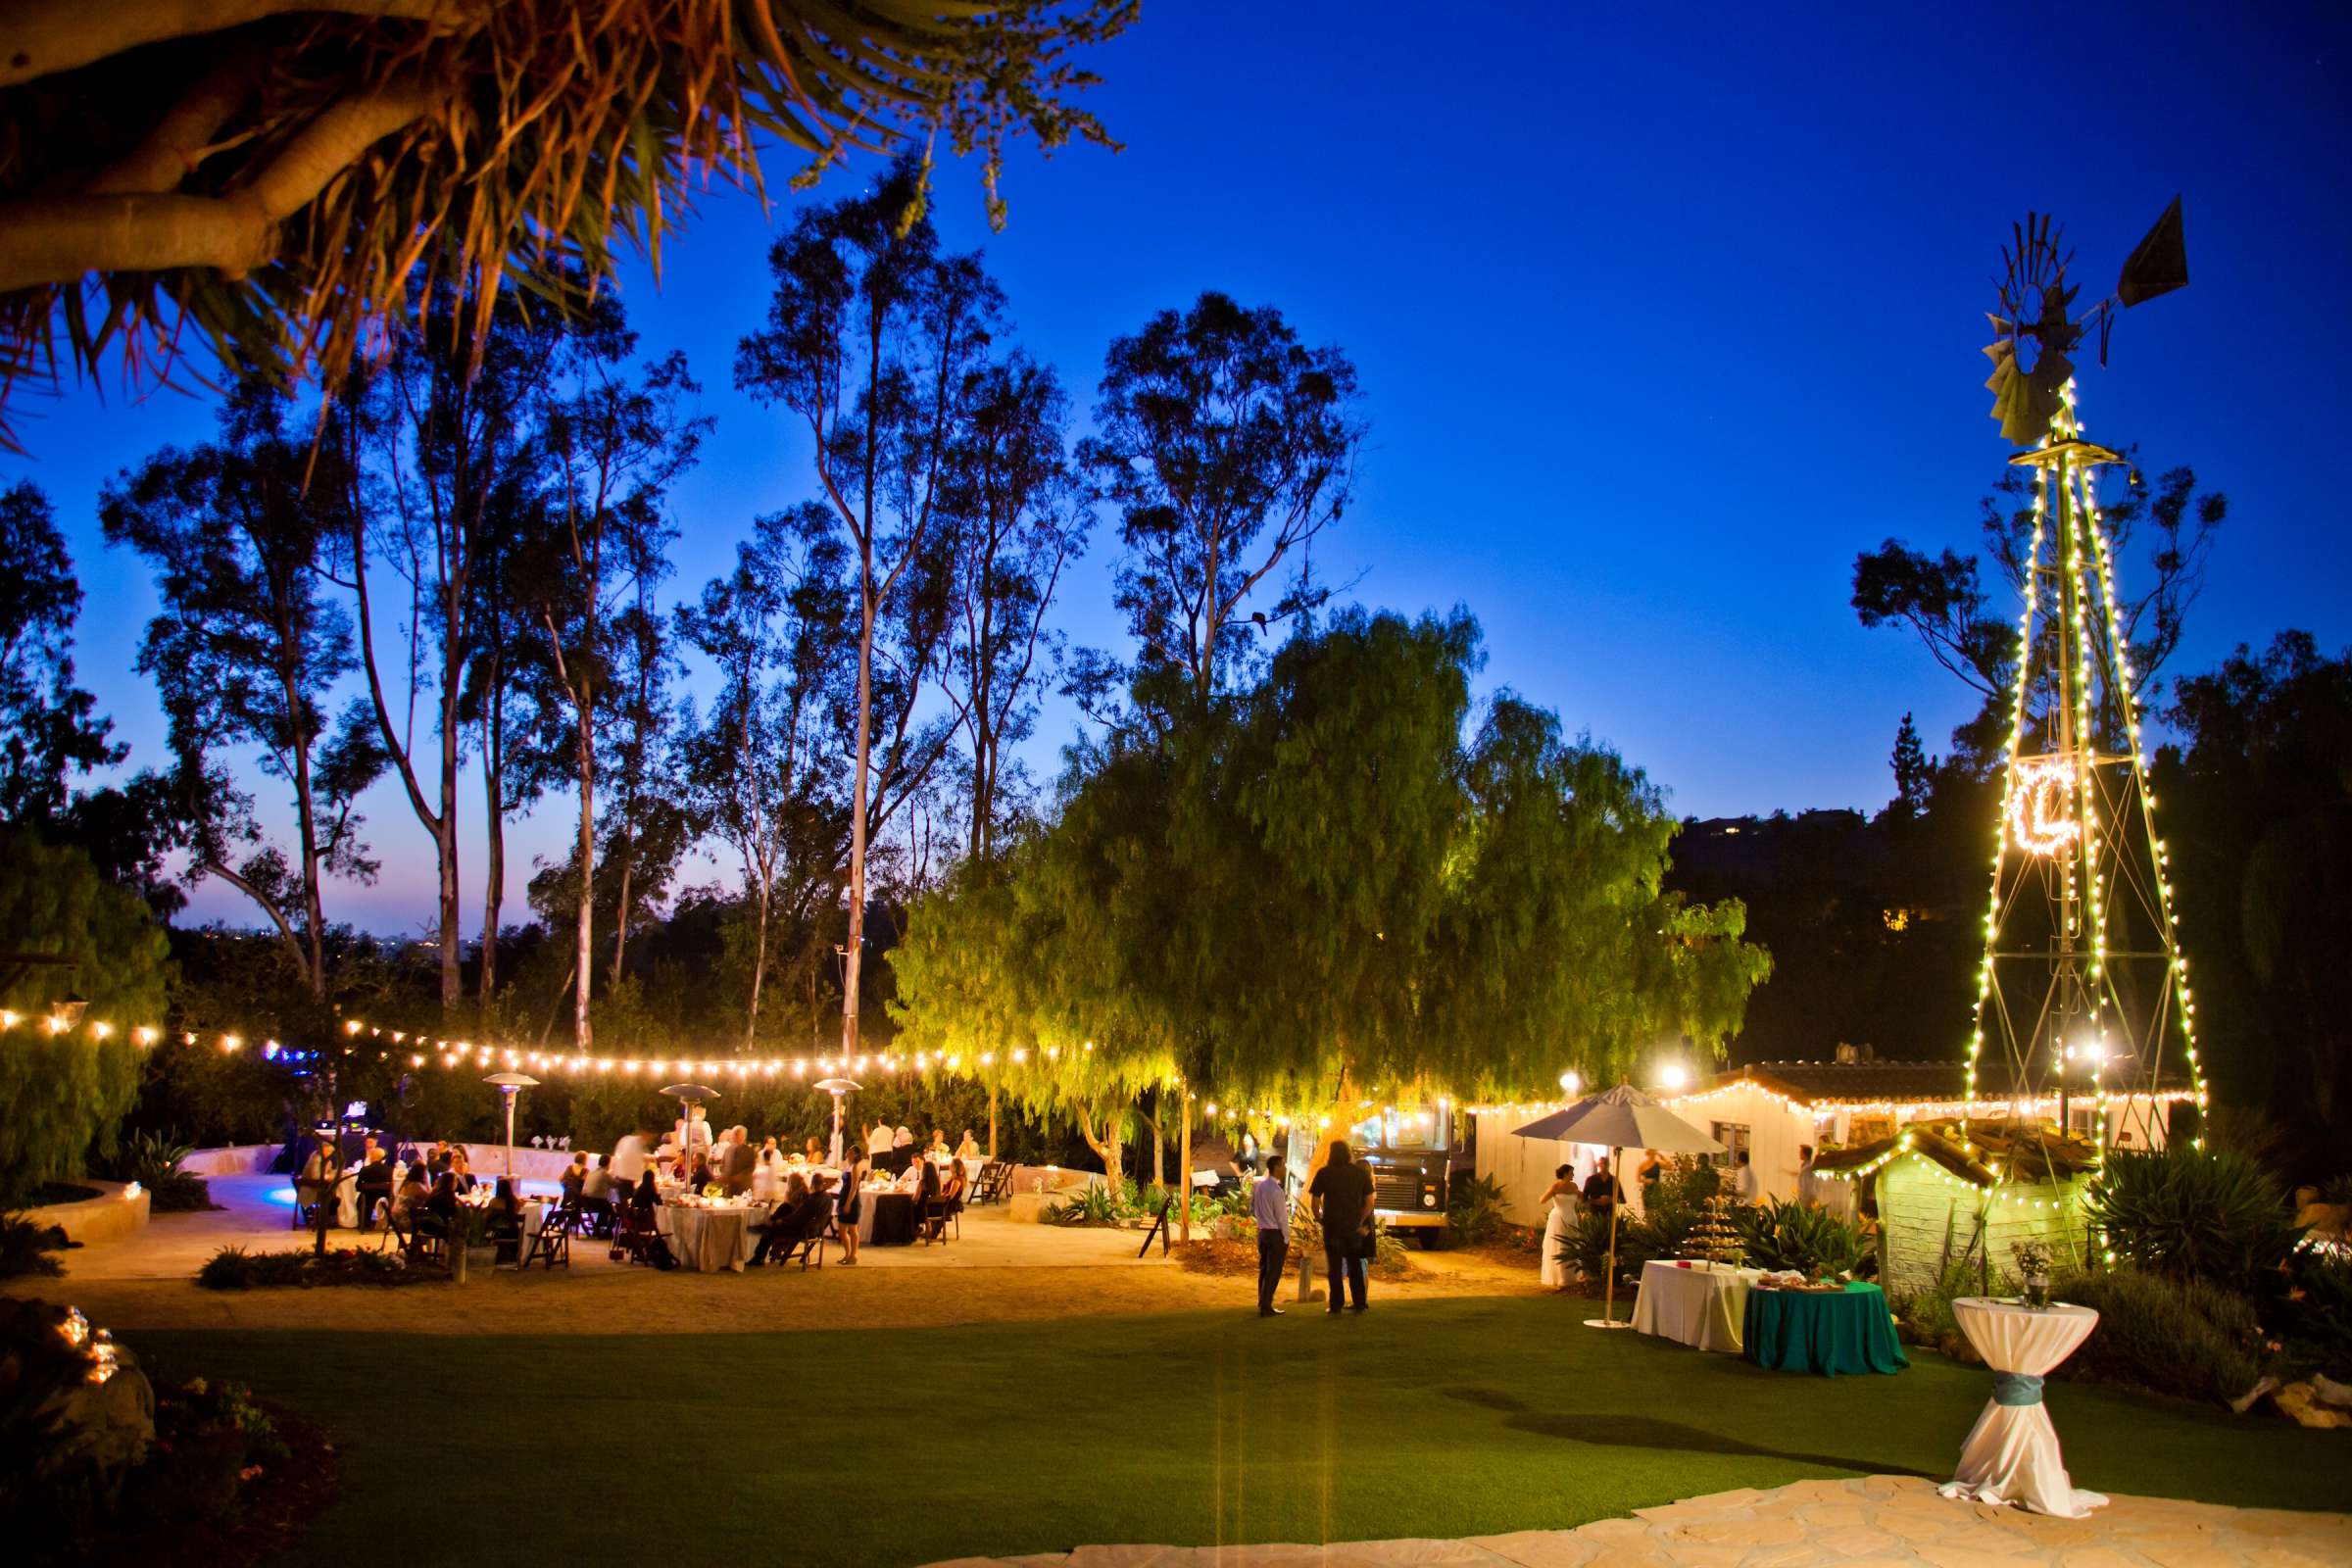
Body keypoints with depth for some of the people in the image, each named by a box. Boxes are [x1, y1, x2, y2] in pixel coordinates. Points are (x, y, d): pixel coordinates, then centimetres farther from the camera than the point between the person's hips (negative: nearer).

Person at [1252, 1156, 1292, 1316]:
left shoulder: (1258, 1187, 4)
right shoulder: (1277, 1190, -20)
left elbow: (1252, 1211, 12)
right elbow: (1282, 1218, -16)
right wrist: (1286, 1239, -8)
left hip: (1262, 1231, 8)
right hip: (1276, 1233, -8)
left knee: (1263, 1269, 16)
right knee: (1273, 1272, 0)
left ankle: (1262, 1304, 25)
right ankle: (1266, 1307, 3)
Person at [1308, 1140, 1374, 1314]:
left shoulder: (1324, 1173, -4)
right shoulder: (1360, 1173, 2)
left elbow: (1315, 1200, -5)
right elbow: (1369, 1200, 1)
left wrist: (1319, 1219, 8)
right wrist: (1360, 1221, 7)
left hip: (1332, 1226, -2)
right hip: (1354, 1226, 2)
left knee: (1335, 1266, 5)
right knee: (1355, 1265, 15)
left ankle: (1336, 1305, 4)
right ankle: (1359, 1303, 15)